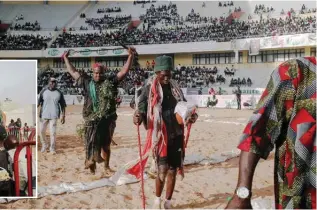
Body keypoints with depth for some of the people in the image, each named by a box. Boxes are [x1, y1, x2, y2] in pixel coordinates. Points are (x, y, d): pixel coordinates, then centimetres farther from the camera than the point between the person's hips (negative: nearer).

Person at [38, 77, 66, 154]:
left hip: (53, 116, -2)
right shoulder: (43, 91, 3)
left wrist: (63, 116, 2)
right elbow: (39, 101, 0)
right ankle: (44, 145, 29)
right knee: (42, 131, 7)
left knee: (53, 132, -5)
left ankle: (52, 148, 9)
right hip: (43, 115, 2)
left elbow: (63, 105, 6)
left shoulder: (59, 93, 2)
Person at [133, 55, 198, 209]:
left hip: (176, 134, 5)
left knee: (172, 170, 10)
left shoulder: (175, 88, 9)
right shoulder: (149, 89, -4)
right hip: (159, 135, -4)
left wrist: (191, 115, -4)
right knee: (162, 169, -13)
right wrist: (138, 117, -31)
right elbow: (141, 107, -9)